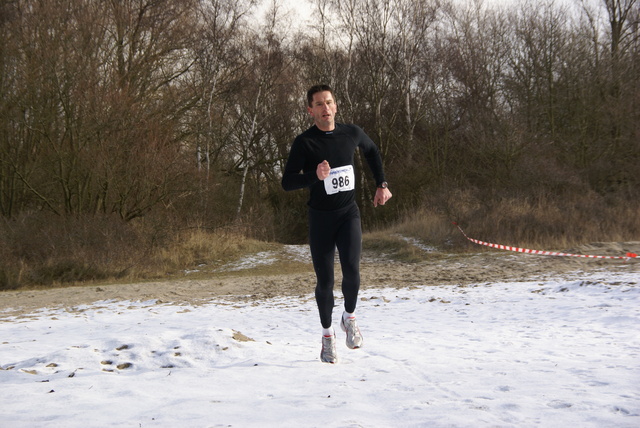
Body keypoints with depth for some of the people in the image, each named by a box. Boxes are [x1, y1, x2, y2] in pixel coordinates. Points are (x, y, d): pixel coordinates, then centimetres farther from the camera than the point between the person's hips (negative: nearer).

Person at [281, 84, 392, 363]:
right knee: (324, 280, 3)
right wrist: (315, 176, -30)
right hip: (320, 218, -1)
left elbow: (372, 151, 23)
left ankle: (349, 317, 11)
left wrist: (381, 185, 19)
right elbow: (287, 182, -14)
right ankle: (327, 335, 24)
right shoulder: (304, 142, -9)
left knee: (351, 270, -18)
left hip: (348, 214, 1)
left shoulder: (352, 134, 0)